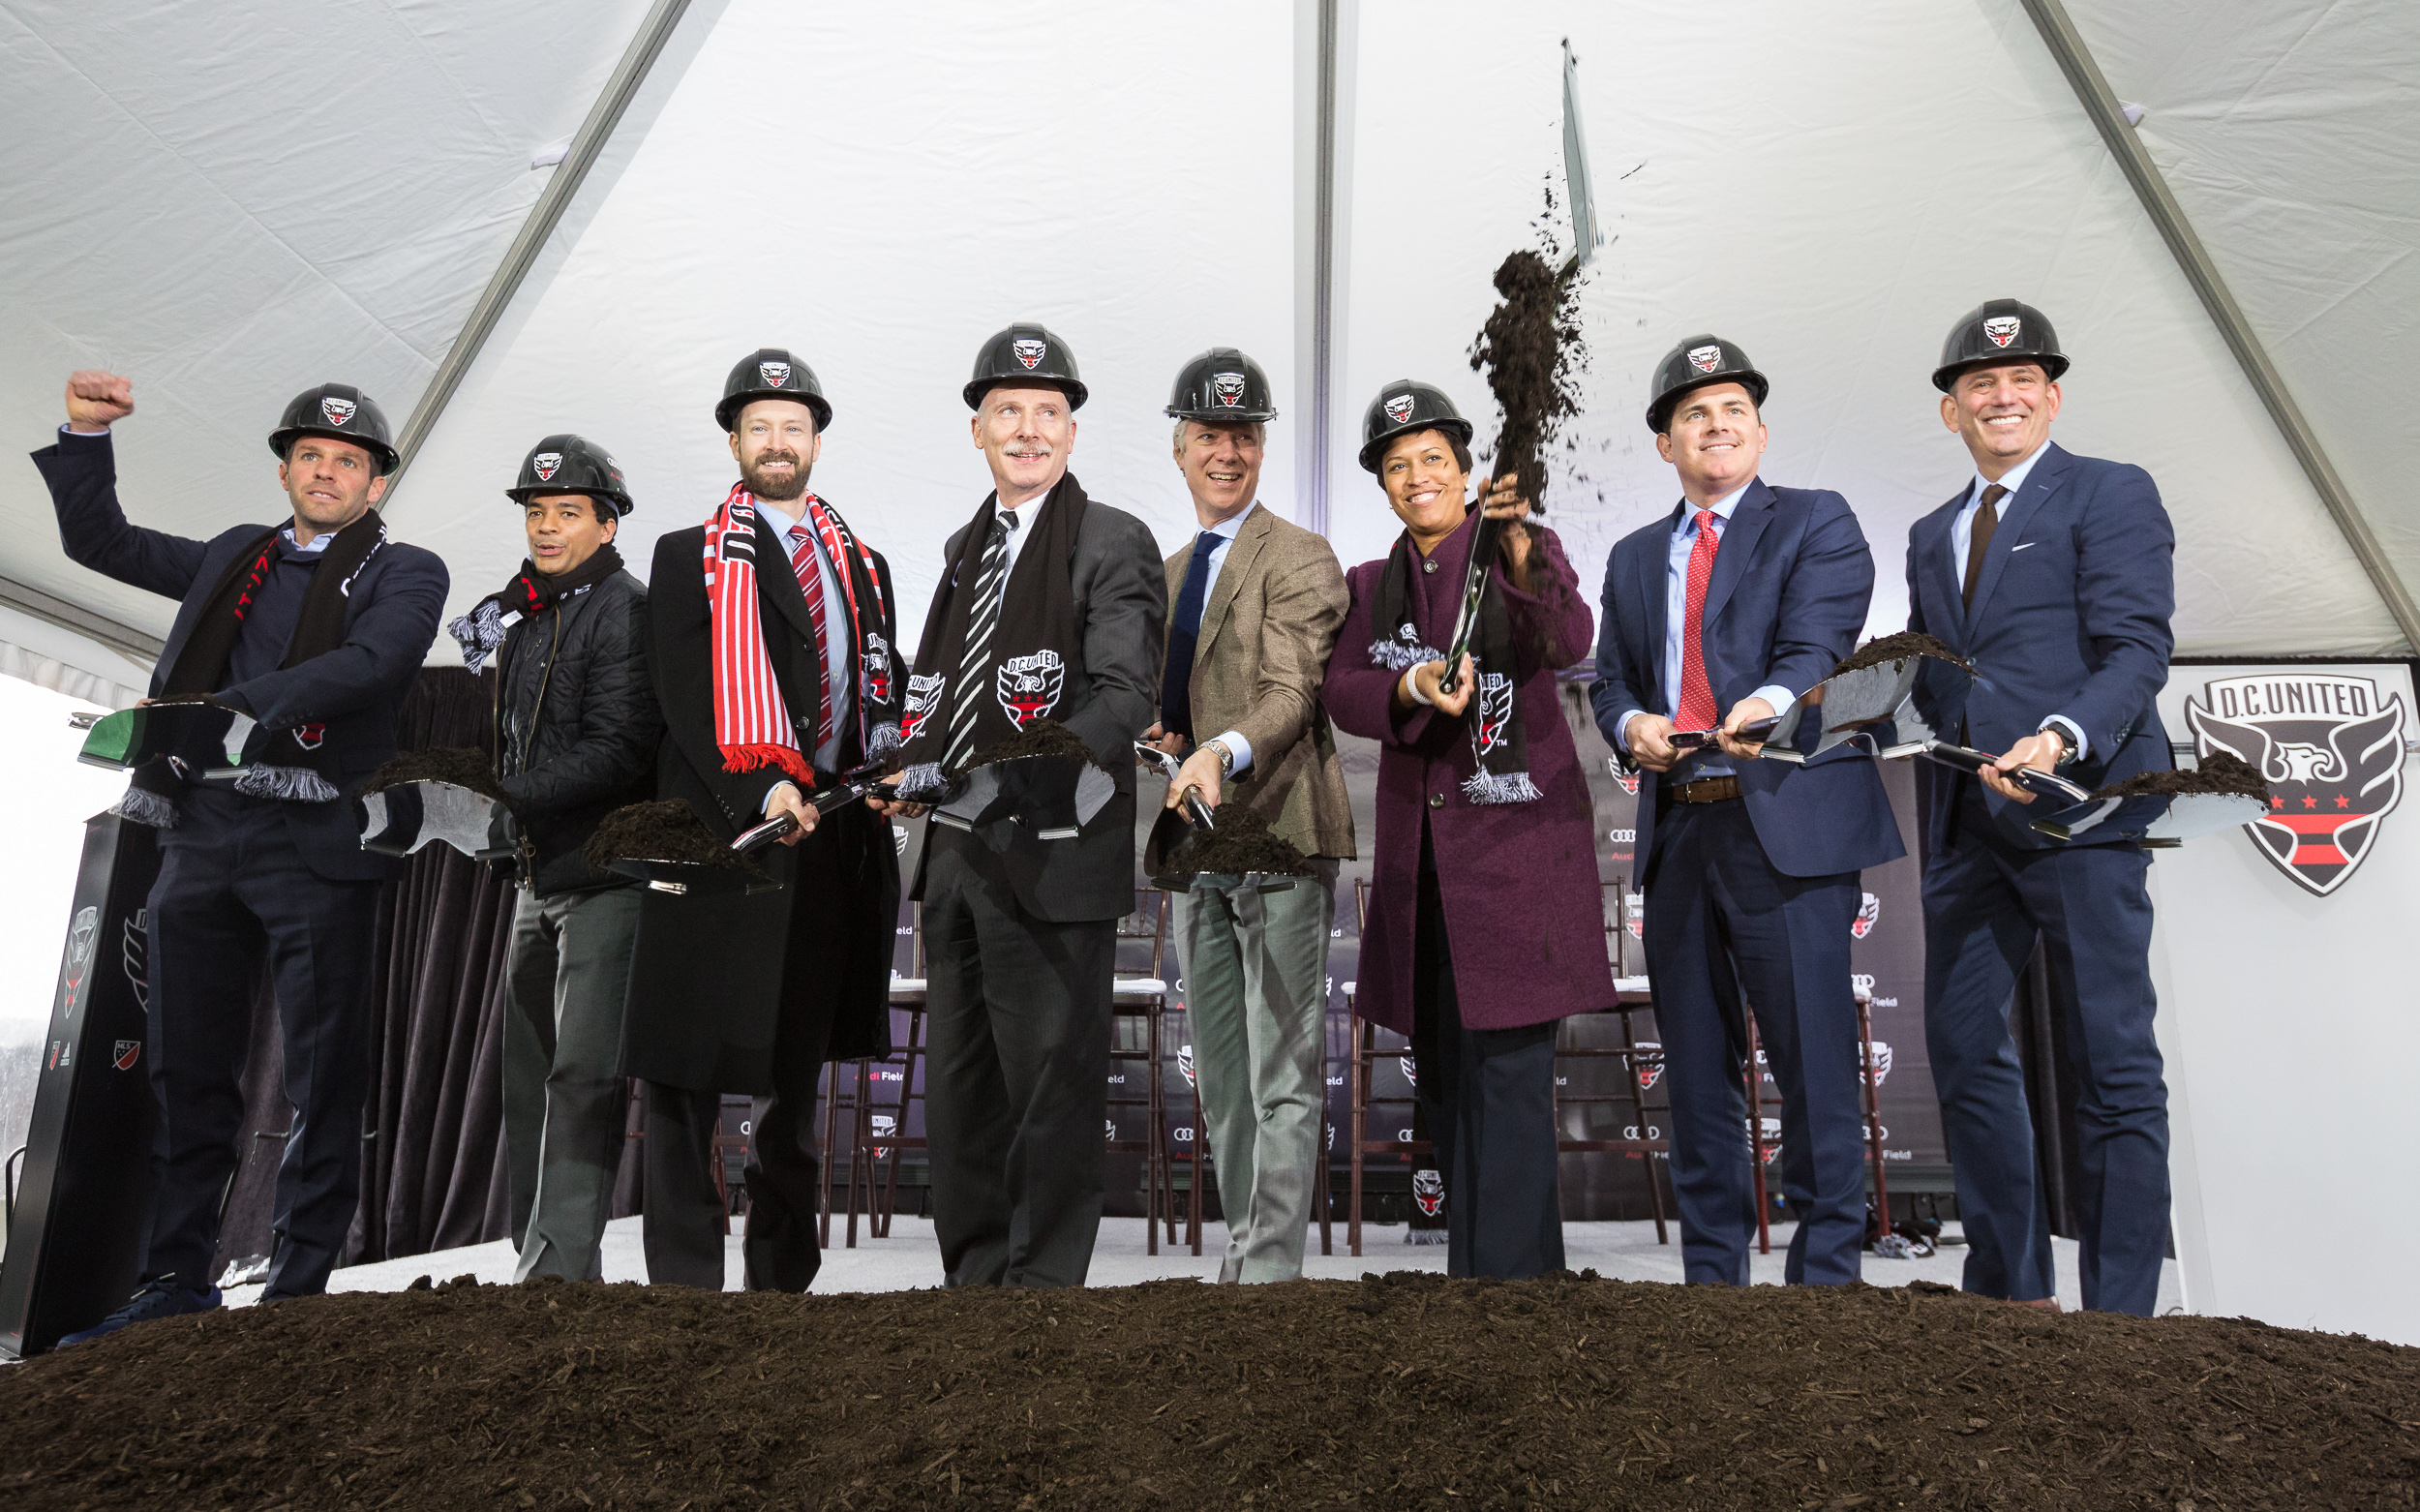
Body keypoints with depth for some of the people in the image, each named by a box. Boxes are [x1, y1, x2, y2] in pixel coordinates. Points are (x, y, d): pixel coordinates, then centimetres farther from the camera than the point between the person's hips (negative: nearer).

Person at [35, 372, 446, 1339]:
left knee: (323, 1079, -2)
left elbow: (371, 662, -14)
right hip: (201, 833, 5)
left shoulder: (405, 573, 5)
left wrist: (234, 709, -22)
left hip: (315, 844, -5)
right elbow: (101, 543, 29)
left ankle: (296, 1289, 7)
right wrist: (85, 435, 16)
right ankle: (177, 1282, 20)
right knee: (188, 1069, 9)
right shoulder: (236, 555, 21)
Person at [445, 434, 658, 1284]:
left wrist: (504, 797, -20)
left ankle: (557, 1270, -9)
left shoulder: (624, 608, -7)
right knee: (530, 1079, 11)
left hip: (606, 873, -9)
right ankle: (544, 1265, 20)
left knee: (582, 1076, -11)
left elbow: (618, 752, -17)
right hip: (539, 876, 9)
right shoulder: (517, 618, 18)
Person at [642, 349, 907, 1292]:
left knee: (796, 1067, 10)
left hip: (827, 835, 4)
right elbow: (688, 695, -6)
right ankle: (683, 1280, 7)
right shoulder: (689, 557, 7)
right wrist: (762, 790, -20)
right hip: (720, 832, -4)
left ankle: (782, 1281, 20)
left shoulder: (863, 565, 20)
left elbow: (883, 695, 21)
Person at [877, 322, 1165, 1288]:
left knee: (1054, 1090, 2)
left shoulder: (1113, 542, -5)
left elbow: (1126, 695, -14)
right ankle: (974, 1276, 31)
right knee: (960, 1088, 16)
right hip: (953, 853, 8)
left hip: (1051, 858, -7)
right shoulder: (965, 547, 18)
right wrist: (915, 771, 4)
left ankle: (1044, 1284, 17)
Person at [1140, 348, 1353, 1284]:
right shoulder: (1169, 572, 19)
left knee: (1284, 1076, -5)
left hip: (1279, 833, -8)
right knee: (1220, 1076, 14)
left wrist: (1221, 752, -36)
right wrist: (1155, 736, 4)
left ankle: (1272, 1266, 2)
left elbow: (1292, 692, -18)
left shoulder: (1300, 558, -6)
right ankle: (1242, 1251, 26)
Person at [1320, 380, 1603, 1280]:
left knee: (1507, 1077, -9)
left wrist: (1516, 548, -35)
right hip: (1419, 857, 6)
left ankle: (1507, 1272, -1)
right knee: (1443, 1078, 14)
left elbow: (1567, 642, -19)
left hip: (1517, 842, -5)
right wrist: (1412, 687, -19)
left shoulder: (1525, 553, 0)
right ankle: (1490, 1252, 32)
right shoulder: (1372, 584, 14)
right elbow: (1340, 689, 0)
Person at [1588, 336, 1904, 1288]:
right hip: (1677, 830, 5)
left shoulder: (1817, 522, 5)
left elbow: (1818, 643, -11)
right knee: (1695, 1062, 11)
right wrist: (1632, 725, -7)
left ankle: (1826, 1274, 11)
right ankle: (1712, 1274, 24)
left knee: (1812, 1056, -4)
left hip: (1786, 825, -5)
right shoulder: (1634, 559, 20)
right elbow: (1608, 678, 16)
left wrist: (1769, 701, -33)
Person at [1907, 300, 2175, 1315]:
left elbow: (2137, 649, -11)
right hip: (1966, 823, 7)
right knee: (1962, 1048, 8)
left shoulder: (2112, 495, 2)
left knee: (2112, 1066, 0)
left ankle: (2121, 1311, 11)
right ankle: (2013, 1286, 23)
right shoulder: (1931, 535, 21)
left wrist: (2061, 737, -26)